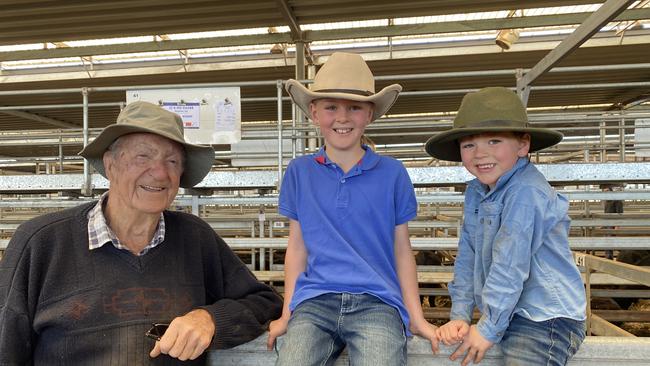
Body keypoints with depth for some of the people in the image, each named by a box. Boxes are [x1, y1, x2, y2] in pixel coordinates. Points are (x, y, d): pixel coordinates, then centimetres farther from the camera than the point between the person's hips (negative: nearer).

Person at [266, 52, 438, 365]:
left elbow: (402, 249, 9)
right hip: (314, 300, 1)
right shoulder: (299, 172, 6)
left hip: (377, 302, 0)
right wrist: (287, 313, 10)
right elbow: (297, 246, 10)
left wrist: (416, 317, 9)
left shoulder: (392, 173, 4)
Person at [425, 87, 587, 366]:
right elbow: (467, 257, 4)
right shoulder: (474, 192, 4)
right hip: (506, 314, 7)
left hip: (547, 320, -7)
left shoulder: (526, 192, -22)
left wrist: (488, 328, -16)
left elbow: (510, 267, -23)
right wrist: (460, 316, -1)